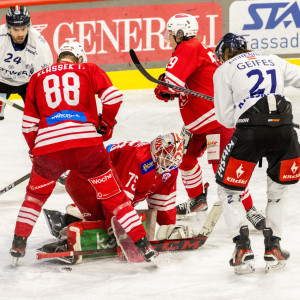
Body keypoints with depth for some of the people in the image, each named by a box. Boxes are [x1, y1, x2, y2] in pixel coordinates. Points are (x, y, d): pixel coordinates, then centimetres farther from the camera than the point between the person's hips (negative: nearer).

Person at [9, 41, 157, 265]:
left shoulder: (38, 78, 21)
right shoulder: (89, 70, 18)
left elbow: (29, 125, 19)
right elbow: (113, 97, 3)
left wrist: (36, 149, 33)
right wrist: (106, 124, 19)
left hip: (47, 145, 1)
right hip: (86, 142, -1)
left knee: (36, 194, 27)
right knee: (112, 194, 10)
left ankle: (19, 243, 22)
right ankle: (142, 243, 5)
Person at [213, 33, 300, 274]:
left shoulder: (224, 70, 14)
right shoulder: (273, 61, 24)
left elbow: (226, 117, 9)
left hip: (250, 130, -3)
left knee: (229, 190, 14)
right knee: (279, 188, 25)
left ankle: (243, 247, 0)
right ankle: (273, 247, 21)